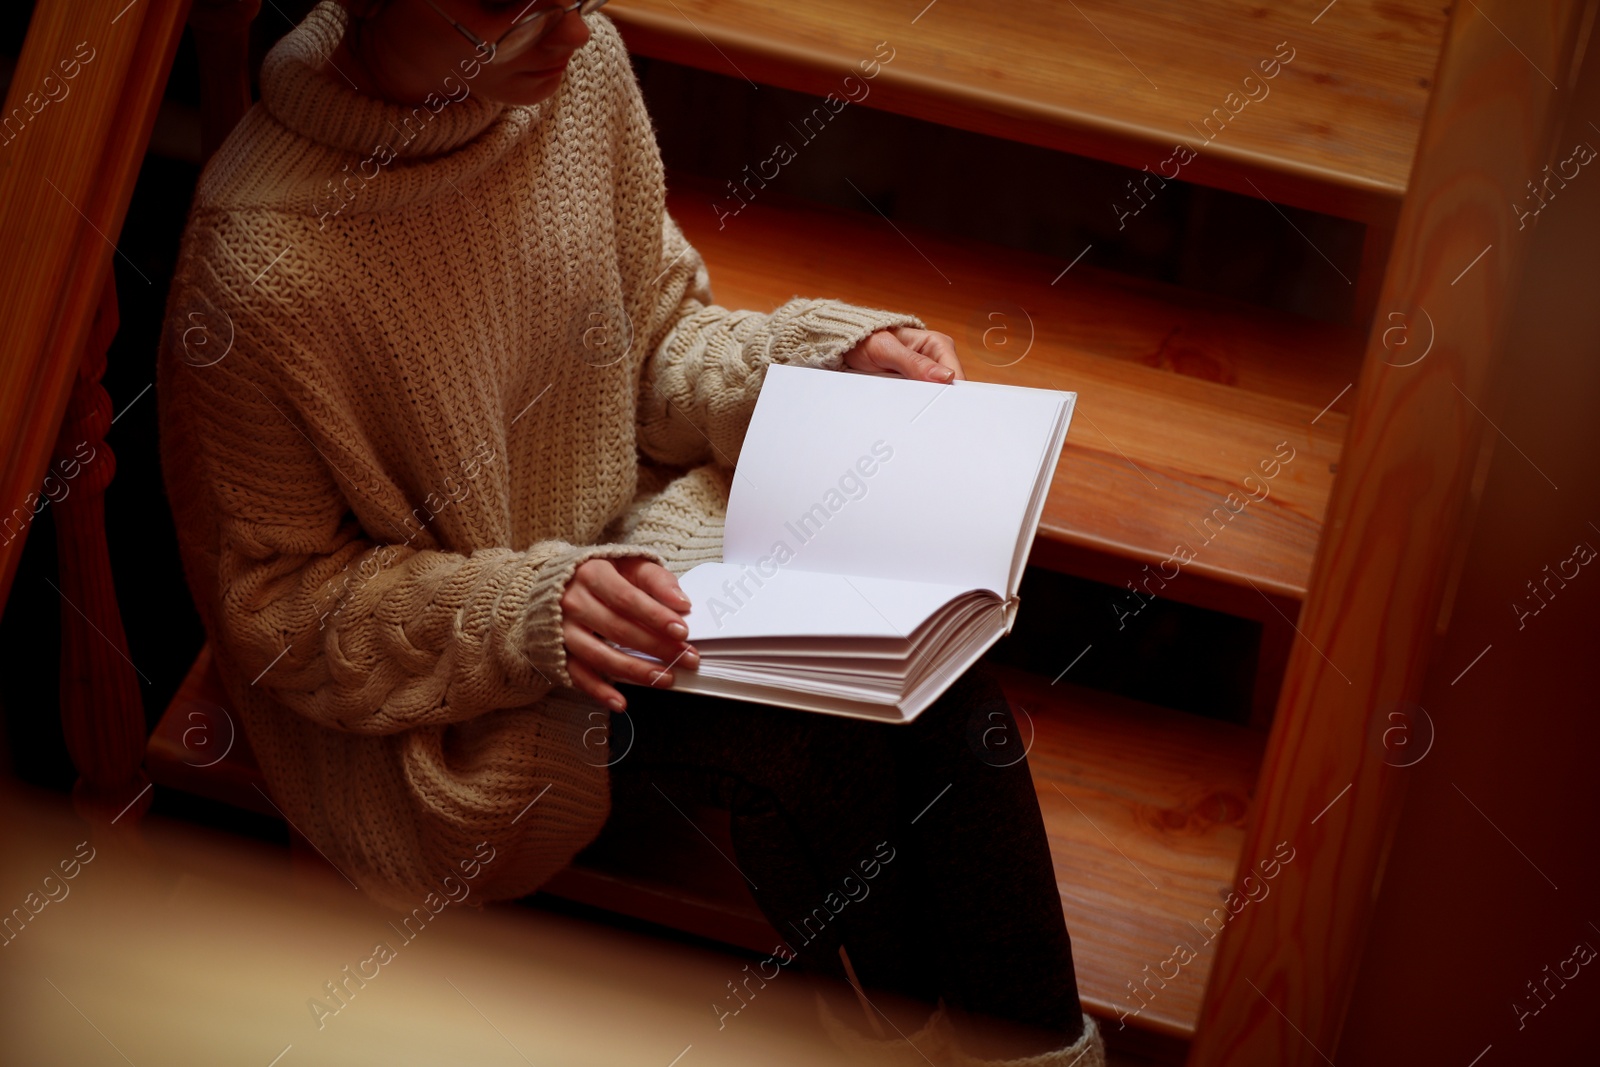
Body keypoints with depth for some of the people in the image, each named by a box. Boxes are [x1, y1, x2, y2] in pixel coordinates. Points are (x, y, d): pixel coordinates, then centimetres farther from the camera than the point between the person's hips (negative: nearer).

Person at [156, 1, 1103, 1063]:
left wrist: (826, 353, -11)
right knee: (800, 726, -23)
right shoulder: (261, 268, -29)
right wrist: (522, 617, -29)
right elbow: (272, 602, -17)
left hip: (623, 525, 6)